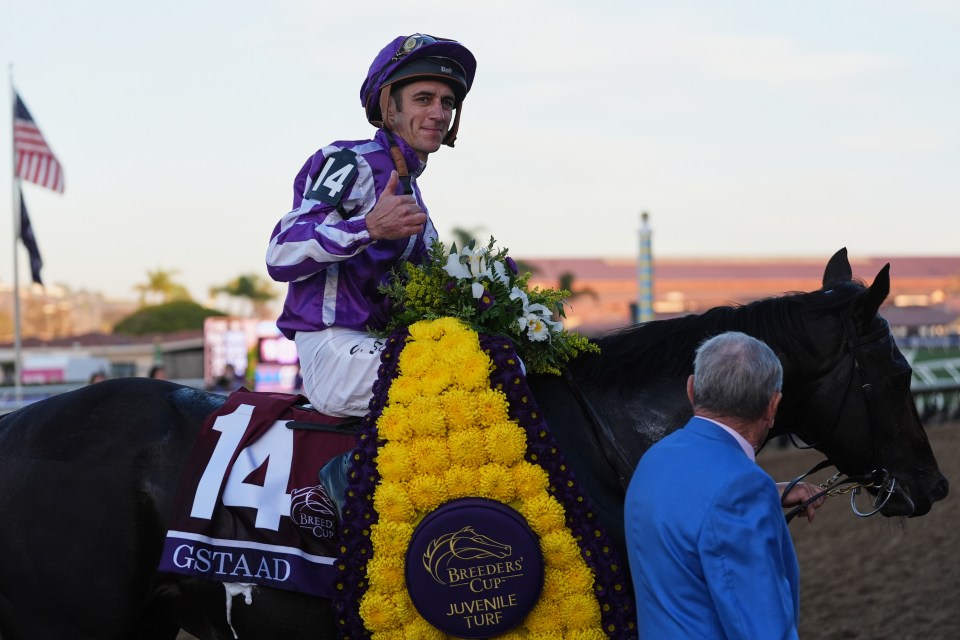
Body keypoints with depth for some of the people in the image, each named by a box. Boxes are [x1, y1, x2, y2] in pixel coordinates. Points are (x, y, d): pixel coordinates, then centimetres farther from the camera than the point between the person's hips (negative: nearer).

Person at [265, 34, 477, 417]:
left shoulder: (406, 181, 22)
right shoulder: (353, 163, -7)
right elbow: (280, 256, -19)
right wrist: (370, 227, -33)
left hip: (380, 345, 10)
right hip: (334, 349, -10)